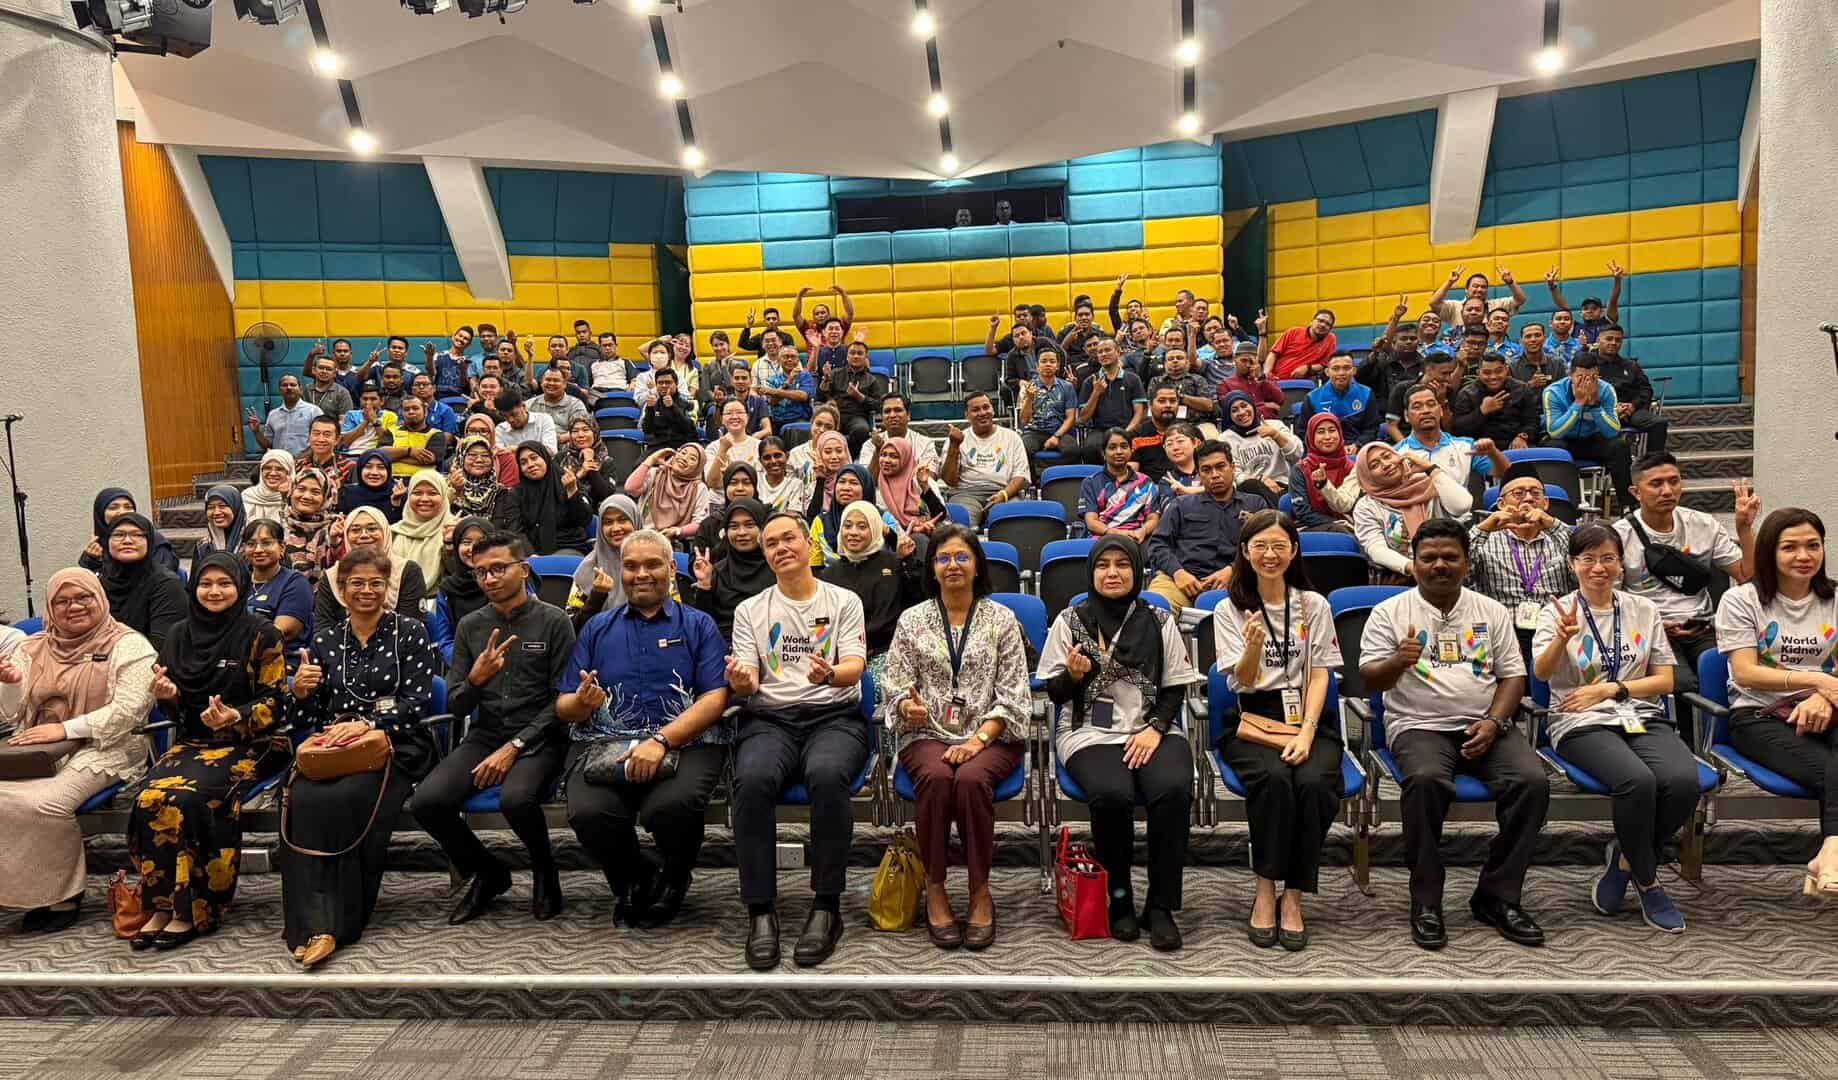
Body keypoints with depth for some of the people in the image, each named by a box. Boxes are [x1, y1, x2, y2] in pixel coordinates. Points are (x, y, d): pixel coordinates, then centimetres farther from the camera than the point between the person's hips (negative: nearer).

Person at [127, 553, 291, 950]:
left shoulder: (261, 635, -2)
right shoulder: (180, 634, 12)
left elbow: (273, 704, -4)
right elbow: (176, 711, 16)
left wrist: (236, 718, -23)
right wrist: (166, 695, -8)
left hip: (247, 743, -4)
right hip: (192, 742, 5)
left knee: (186, 797, -29)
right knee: (149, 798, -25)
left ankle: (192, 910, -18)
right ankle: (162, 905, -16)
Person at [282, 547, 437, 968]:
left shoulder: (409, 632, 7)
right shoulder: (325, 640, 18)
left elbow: (417, 702, -3)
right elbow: (310, 718, 17)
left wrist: (367, 724, -18)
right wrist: (300, 692, -5)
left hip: (393, 745, -3)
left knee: (344, 799, -33)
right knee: (302, 799, -30)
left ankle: (338, 920, -21)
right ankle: (317, 923, -30)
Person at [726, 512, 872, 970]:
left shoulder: (844, 601, 13)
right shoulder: (750, 610, 18)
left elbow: (854, 667, 0)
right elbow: (747, 681, 8)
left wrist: (830, 674, -25)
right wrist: (743, 683, -18)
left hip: (834, 715, -1)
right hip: (769, 719, 1)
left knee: (827, 775, -36)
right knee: (752, 779, -33)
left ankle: (827, 907, -24)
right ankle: (761, 911, -24)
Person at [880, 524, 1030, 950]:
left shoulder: (1002, 620, 7)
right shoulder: (912, 619, 11)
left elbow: (1012, 695, 1)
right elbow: (894, 684, 8)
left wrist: (978, 739, -13)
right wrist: (908, 708, -16)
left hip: (990, 735, -1)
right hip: (927, 733, 1)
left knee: (971, 779, -34)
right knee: (936, 777, -33)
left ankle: (980, 892, -19)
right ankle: (934, 889, -18)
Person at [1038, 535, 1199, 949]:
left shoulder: (1159, 622, 10)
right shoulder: (1070, 621, 6)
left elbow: (1176, 689, 10)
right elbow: (1055, 694, 6)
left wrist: (1155, 728, -8)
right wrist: (1073, 675, -16)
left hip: (1151, 729, 2)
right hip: (1089, 732, -1)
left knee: (1174, 788, -29)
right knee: (1112, 794, -32)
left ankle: (1161, 906, -14)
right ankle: (1119, 898, -9)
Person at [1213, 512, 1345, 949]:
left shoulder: (1314, 605, 11)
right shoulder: (1229, 611, 6)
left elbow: (1319, 675, 3)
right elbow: (1241, 682, -5)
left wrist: (1306, 732, -12)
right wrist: (1253, 646, -28)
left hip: (1308, 716, 1)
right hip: (1251, 719, -1)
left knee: (1314, 782, -30)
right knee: (1274, 778, -33)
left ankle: (1293, 896, -17)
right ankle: (1265, 890, -20)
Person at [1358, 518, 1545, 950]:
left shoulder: (1491, 612, 15)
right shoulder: (1390, 612, 6)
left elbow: (1513, 675, 11)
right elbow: (1370, 680, 0)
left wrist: (1493, 722, -7)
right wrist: (1399, 661, -23)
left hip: (1485, 725, 3)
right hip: (1420, 726, -3)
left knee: (1532, 780, -24)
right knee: (1426, 780, -34)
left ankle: (1498, 897, -9)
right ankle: (1425, 903, -21)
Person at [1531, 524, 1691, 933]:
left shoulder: (1644, 611, 15)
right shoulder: (1557, 611, 4)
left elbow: (1665, 681, 11)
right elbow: (1541, 672, -13)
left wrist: (1610, 689, -5)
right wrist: (1563, 637, -34)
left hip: (1642, 716, 4)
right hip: (1582, 724, -3)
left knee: (1684, 780, -27)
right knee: (1637, 780, -33)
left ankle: (1627, 857, 0)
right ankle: (1647, 881, -8)